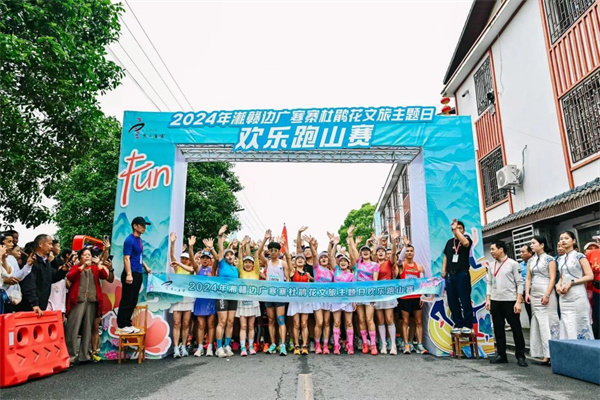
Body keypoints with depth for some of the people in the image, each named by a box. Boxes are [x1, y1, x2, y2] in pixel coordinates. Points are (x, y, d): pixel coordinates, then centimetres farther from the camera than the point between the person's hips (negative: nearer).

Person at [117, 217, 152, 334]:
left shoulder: (139, 240, 14)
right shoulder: (129, 240, -12)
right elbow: (126, 258, -18)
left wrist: (146, 267, 18)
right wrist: (129, 274, -24)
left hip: (138, 274, 9)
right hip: (131, 274, -9)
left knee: (133, 301, 13)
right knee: (126, 301, -2)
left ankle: (127, 324, 21)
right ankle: (122, 326, 6)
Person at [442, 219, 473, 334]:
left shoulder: (466, 238, 1)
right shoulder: (449, 242, 15)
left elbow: (465, 243, -24)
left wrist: (456, 228, -21)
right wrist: (443, 270, 7)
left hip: (462, 274, -5)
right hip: (450, 274, 5)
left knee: (465, 300, -3)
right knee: (452, 301, 5)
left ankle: (467, 325, 5)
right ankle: (458, 324, 13)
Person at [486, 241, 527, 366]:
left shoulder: (513, 264, -3)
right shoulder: (492, 266, 11)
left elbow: (519, 283, -6)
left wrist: (518, 301, -12)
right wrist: (488, 299, 5)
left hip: (510, 301, -5)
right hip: (495, 301, 5)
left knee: (516, 329, 3)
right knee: (498, 329, 8)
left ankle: (520, 356, 13)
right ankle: (501, 355, 17)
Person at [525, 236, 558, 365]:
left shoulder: (549, 259, -1)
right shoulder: (531, 261, 15)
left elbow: (552, 278, -8)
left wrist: (547, 295, -16)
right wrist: (527, 293, 3)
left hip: (546, 294, -6)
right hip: (534, 295, 6)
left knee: (549, 322, -6)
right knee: (539, 324, 4)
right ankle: (546, 354, 8)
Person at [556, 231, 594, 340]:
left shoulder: (579, 256, -3)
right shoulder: (561, 260, 15)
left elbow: (590, 276, -9)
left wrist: (571, 283, -15)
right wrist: (558, 285, 1)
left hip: (577, 296, -5)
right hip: (564, 297, 6)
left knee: (581, 325, -1)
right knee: (567, 327, 5)